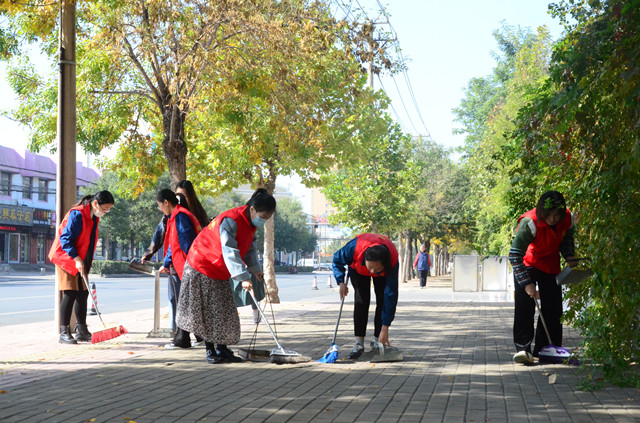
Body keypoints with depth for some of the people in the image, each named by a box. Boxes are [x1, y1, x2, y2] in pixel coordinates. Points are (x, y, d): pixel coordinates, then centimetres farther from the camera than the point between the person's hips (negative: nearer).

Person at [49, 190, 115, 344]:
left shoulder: (94, 217, 9)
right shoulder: (77, 214, -20)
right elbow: (65, 238, -24)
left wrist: (86, 263, 16)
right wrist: (76, 259, -31)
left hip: (81, 262, 9)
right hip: (66, 259, -9)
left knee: (83, 294, 9)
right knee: (70, 294, -11)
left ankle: (82, 331, 16)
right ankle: (64, 333, -7)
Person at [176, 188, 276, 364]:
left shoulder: (251, 223, 0)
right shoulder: (230, 221, -30)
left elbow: (250, 248, 11)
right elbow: (230, 252, -37)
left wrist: (255, 268, -4)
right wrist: (243, 278, -43)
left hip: (221, 273, 9)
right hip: (202, 268, -9)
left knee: (225, 312, 7)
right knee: (207, 312, -3)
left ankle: (222, 350, 14)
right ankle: (210, 351, 5)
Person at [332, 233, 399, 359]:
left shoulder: (393, 261, -43)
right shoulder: (354, 248, -45)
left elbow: (391, 295, -39)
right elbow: (337, 260, -19)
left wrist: (385, 328, -39)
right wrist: (341, 282, -28)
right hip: (358, 269, 0)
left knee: (383, 301, -12)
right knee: (361, 300, -15)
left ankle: (378, 342, -2)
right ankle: (359, 343, -15)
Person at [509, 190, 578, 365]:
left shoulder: (568, 219, -16)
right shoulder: (529, 223, -32)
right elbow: (514, 254, -30)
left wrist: (569, 256, -12)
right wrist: (527, 283, -34)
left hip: (550, 264, 5)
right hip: (527, 264, -5)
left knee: (553, 307, 2)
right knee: (524, 305, -17)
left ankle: (544, 350, 11)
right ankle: (522, 349, -18)